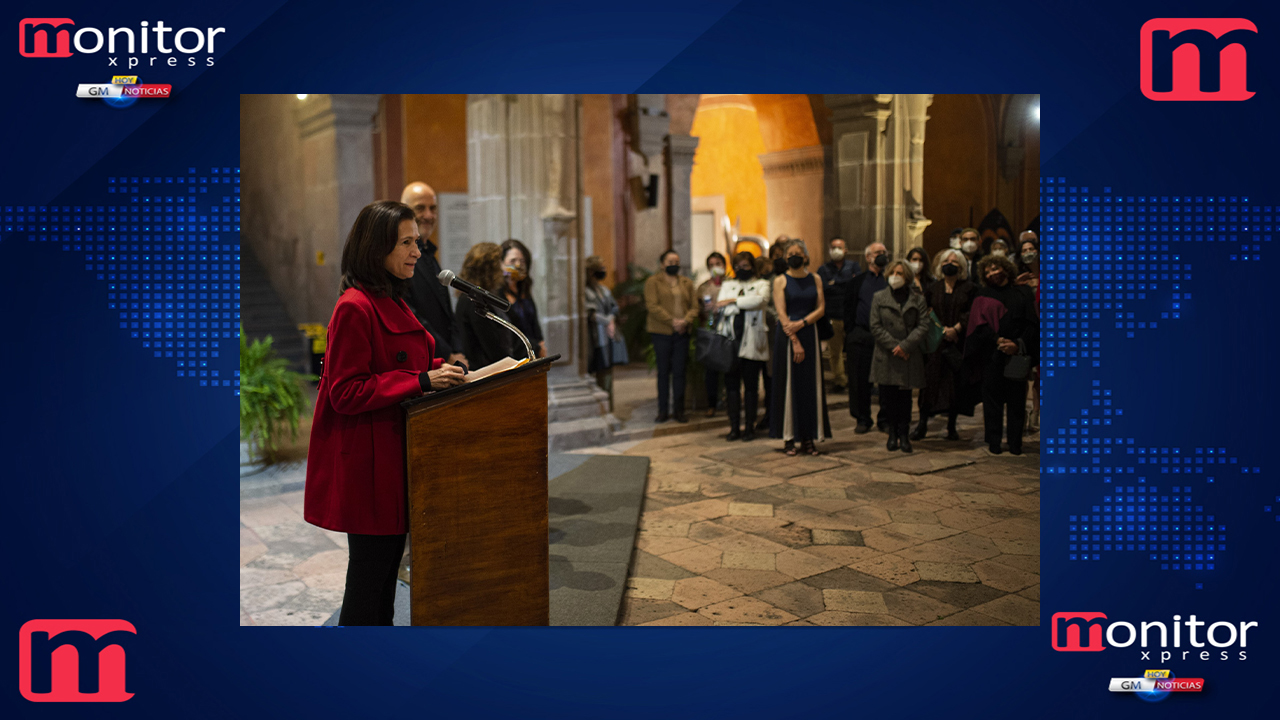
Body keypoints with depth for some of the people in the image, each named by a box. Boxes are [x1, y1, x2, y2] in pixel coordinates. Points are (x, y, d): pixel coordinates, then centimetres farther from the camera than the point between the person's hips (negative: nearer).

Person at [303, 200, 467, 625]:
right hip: (366, 460, -10)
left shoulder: (392, 303, 14)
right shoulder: (355, 307, -18)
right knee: (369, 567, 0)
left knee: (388, 562, 18)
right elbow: (346, 392, -20)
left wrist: (440, 369, 5)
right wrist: (423, 380, -23)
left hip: (393, 455, 10)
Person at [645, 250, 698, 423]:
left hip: (682, 332, 3)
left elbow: (694, 306, 7)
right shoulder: (653, 281, 1)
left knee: (679, 371, 3)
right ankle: (663, 410, 9)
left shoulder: (687, 283, 13)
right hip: (661, 332, -3)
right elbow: (653, 306, -9)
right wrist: (672, 321, -16)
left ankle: (678, 410, 10)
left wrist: (686, 321, -12)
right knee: (664, 371, 2)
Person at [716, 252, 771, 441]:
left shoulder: (761, 284, 8)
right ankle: (734, 427, 8)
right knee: (731, 384, 2)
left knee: (751, 386, 1)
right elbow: (721, 308, 2)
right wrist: (744, 305, -8)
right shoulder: (727, 285, 17)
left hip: (751, 342, -2)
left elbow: (761, 300, -15)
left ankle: (750, 427, 8)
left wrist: (733, 302, -10)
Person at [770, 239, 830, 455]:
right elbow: (781, 313, -7)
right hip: (786, 337, -3)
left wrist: (802, 323, -14)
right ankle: (789, 437, 5)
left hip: (809, 334, 3)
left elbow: (821, 308, 3)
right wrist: (795, 341, -15)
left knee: (810, 385, 3)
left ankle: (808, 437, 9)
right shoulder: (781, 281, 1)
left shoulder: (814, 280, 10)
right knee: (788, 385, -1)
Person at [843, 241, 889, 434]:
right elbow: (848, 308, 8)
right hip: (860, 336, 0)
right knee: (860, 379, 3)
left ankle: (884, 418, 13)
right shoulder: (858, 280, 11)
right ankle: (863, 419, 14)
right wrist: (849, 332, -2)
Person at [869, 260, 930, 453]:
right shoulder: (879, 298, 5)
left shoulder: (918, 300, 5)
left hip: (909, 357, 0)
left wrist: (905, 345, -14)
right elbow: (876, 327, -1)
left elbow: (923, 326, -2)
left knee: (905, 397, 2)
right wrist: (893, 346, -10)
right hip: (886, 357, 0)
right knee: (888, 397, 2)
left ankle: (903, 435, 11)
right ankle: (893, 434, 14)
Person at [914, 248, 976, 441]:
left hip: (958, 343, -1)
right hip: (935, 342, 1)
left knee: (955, 383, 1)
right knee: (930, 380, -5)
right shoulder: (933, 288, 10)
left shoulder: (969, 289, 4)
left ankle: (951, 427, 10)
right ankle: (922, 424, 0)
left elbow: (972, 313, -5)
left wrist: (956, 329, -16)